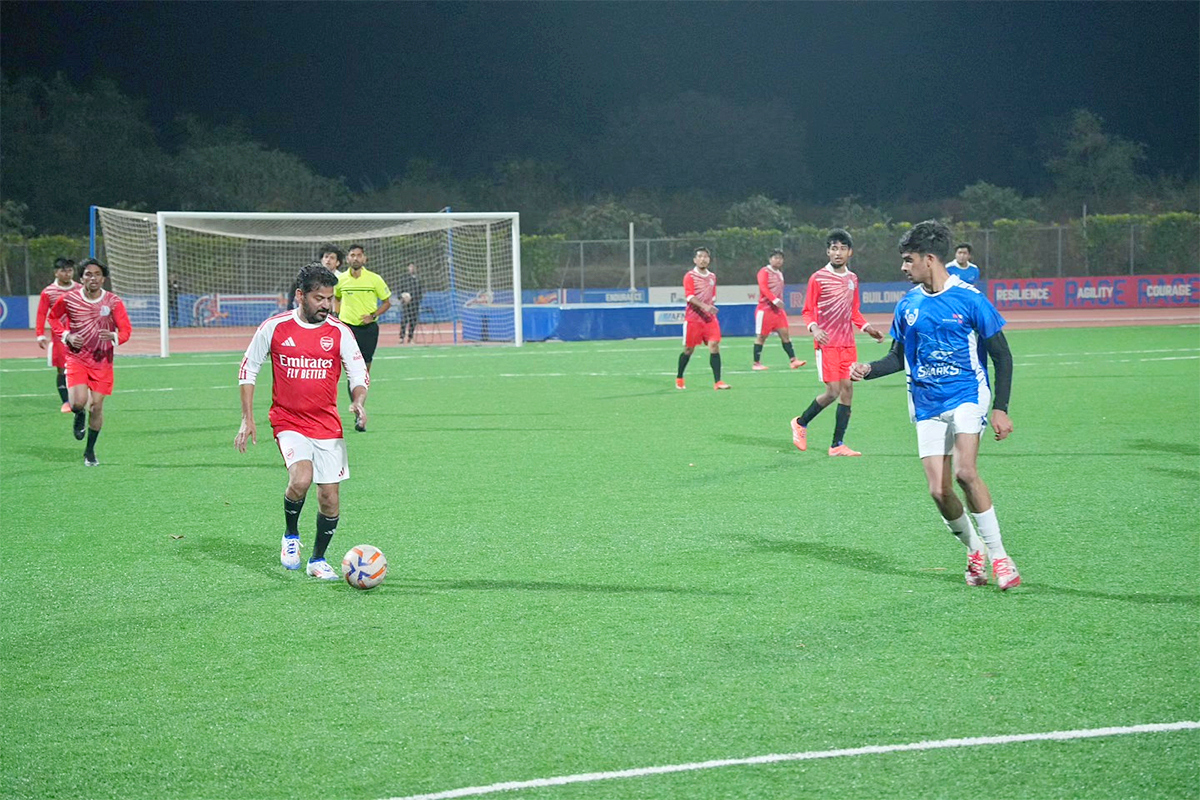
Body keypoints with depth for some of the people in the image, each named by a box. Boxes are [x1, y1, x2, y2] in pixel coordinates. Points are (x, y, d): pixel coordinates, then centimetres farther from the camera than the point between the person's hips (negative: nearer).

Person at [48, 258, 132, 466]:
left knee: (96, 407, 1)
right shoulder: (68, 299, -6)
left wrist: (114, 337, -31)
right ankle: (79, 416, 21)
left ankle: (90, 451, 21)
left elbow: (126, 329, -8)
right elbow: (54, 316, 13)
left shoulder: (113, 302, -7)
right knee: (79, 402, -20)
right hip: (76, 357, -1)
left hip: (102, 360, 1)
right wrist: (67, 335, -5)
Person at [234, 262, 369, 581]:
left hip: (327, 425, 3)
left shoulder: (339, 332, -1)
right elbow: (248, 369, 5)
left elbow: (359, 374, 1)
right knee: (301, 479, -26)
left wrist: (358, 402, -22)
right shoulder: (274, 327, -4)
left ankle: (318, 560, 24)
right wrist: (247, 419, 0)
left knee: (329, 499, 1)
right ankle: (291, 536, 2)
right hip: (288, 421, -2)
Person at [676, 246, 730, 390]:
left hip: (709, 318, 4)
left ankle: (717, 381, -12)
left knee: (714, 346, -10)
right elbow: (690, 297, -19)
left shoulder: (712, 276, 12)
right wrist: (704, 306, -31)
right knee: (688, 349, 5)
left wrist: (712, 306, 12)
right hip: (693, 318, -4)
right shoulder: (690, 276, -6)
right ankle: (679, 378, 24)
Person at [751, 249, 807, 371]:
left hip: (778, 309, 7)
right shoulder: (764, 272, -8)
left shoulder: (779, 274, 16)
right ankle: (756, 363, 4)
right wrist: (775, 300, -32)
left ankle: (793, 360, 1)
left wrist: (780, 303, 16)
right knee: (761, 336, -2)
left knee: (785, 333, 1)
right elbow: (763, 288, -22)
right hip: (765, 309, -7)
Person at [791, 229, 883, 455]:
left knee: (847, 389, 1)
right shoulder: (818, 278, -5)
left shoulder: (852, 279, 12)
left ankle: (837, 445, 5)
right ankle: (801, 423, 15)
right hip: (827, 343, -6)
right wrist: (814, 328, -22)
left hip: (848, 343, 6)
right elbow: (808, 311, -4)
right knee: (833, 391, -10)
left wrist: (867, 328, 7)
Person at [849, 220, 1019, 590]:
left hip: (967, 396, -4)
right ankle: (974, 550, 19)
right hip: (927, 406, 4)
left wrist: (1001, 408, -8)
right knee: (939, 491, -6)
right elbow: (899, 357, 20)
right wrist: (869, 370, 0)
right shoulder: (907, 305, 7)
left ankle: (998, 554, -12)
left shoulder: (968, 298, -6)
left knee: (964, 472, -25)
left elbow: (1002, 355, -2)